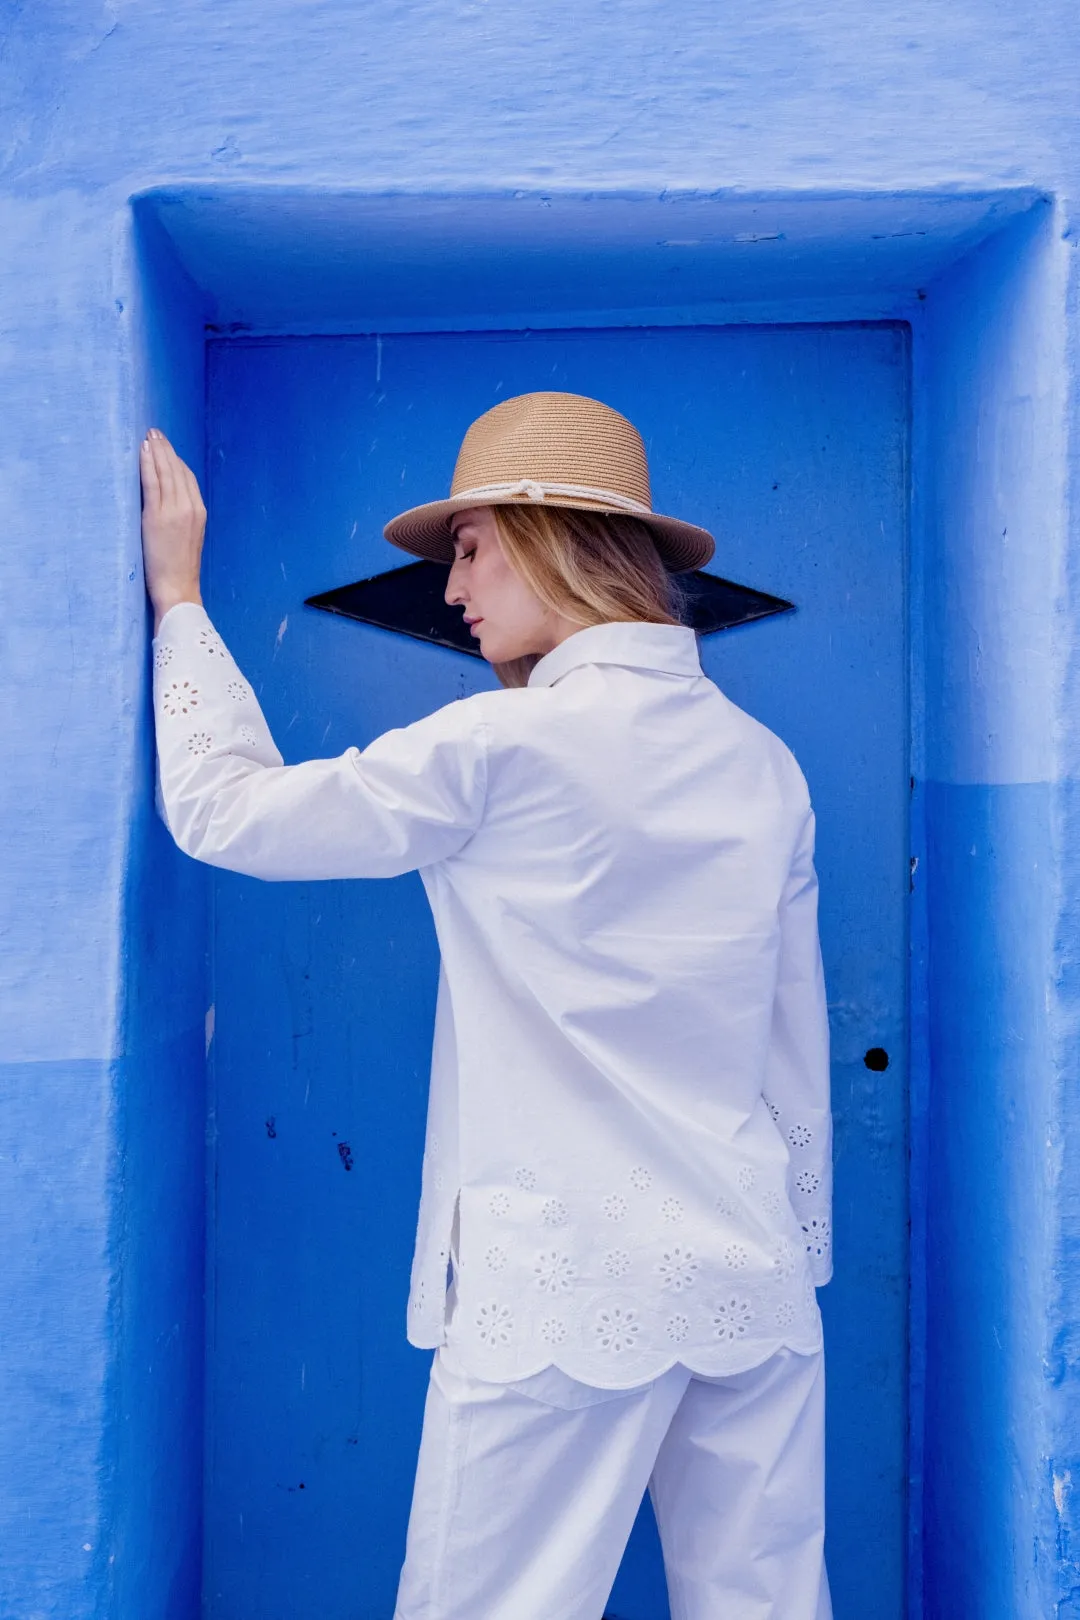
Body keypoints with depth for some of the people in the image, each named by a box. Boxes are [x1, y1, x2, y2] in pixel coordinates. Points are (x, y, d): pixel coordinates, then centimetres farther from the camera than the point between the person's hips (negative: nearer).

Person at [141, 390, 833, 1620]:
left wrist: (177, 597, 8)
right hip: (753, 1281, 6)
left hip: (565, 1291, -6)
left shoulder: (502, 745, -13)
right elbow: (798, 1053, 12)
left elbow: (223, 810, -4)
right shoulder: (764, 764, 7)